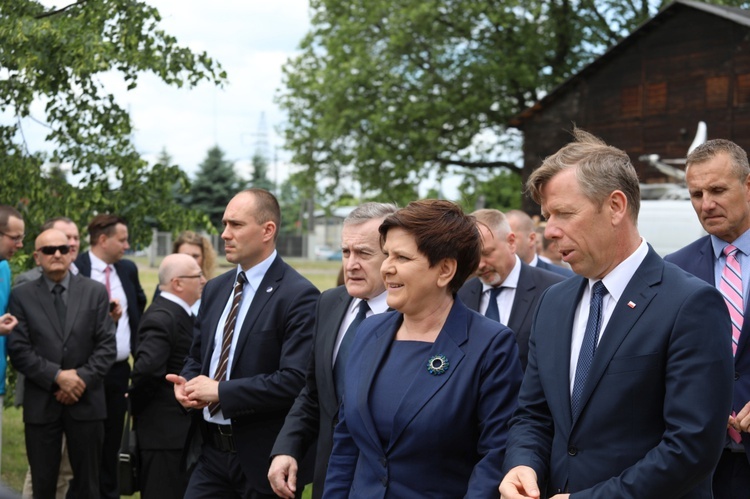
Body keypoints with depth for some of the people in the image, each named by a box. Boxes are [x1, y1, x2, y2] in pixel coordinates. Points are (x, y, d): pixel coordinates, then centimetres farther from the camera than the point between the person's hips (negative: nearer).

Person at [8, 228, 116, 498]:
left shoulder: (95, 292, 4)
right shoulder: (21, 296, 2)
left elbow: (107, 345, 0)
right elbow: (18, 350, -5)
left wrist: (82, 378, -13)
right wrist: (57, 376, -15)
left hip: (86, 402, 1)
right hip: (41, 404, 0)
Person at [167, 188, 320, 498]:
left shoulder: (298, 295, -15)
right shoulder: (215, 289, 10)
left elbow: (295, 380, -23)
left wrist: (221, 391, -20)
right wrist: (187, 383, -4)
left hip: (263, 456, -6)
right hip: (211, 449, 6)